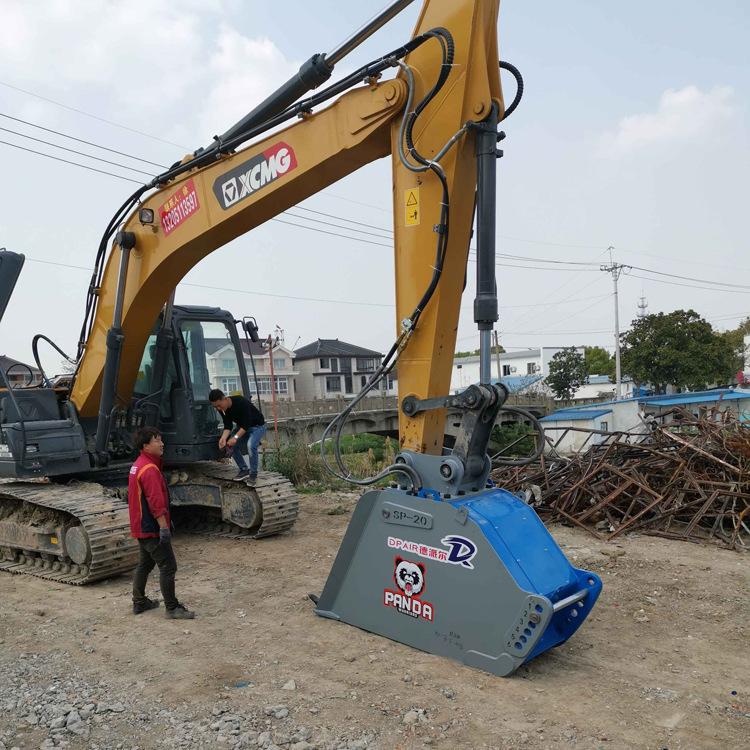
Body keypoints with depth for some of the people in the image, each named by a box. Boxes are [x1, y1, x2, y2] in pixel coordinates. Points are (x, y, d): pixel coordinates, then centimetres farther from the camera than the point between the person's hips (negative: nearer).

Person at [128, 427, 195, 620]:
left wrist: (166, 522, 25)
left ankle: (139, 603, 31)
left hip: (141, 527, 11)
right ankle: (172, 608, 0)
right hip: (152, 528, -11)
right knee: (168, 566, -5)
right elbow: (156, 502, -25)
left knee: (145, 564, 21)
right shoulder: (149, 469, -21)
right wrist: (164, 527, -25)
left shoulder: (138, 466, 13)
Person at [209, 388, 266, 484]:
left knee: (251, 445, -30)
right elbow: (228, 425, -8)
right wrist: (223, 438, -27)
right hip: (242, 426, 8)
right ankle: (244, 470, 6)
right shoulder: (223, 409, -12)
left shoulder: (241, 402, -35)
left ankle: (253, 474, -14)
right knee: (232, 445, -8)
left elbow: (247, 423, -34)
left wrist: (236, 437, -41)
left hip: (257, 426, -7)